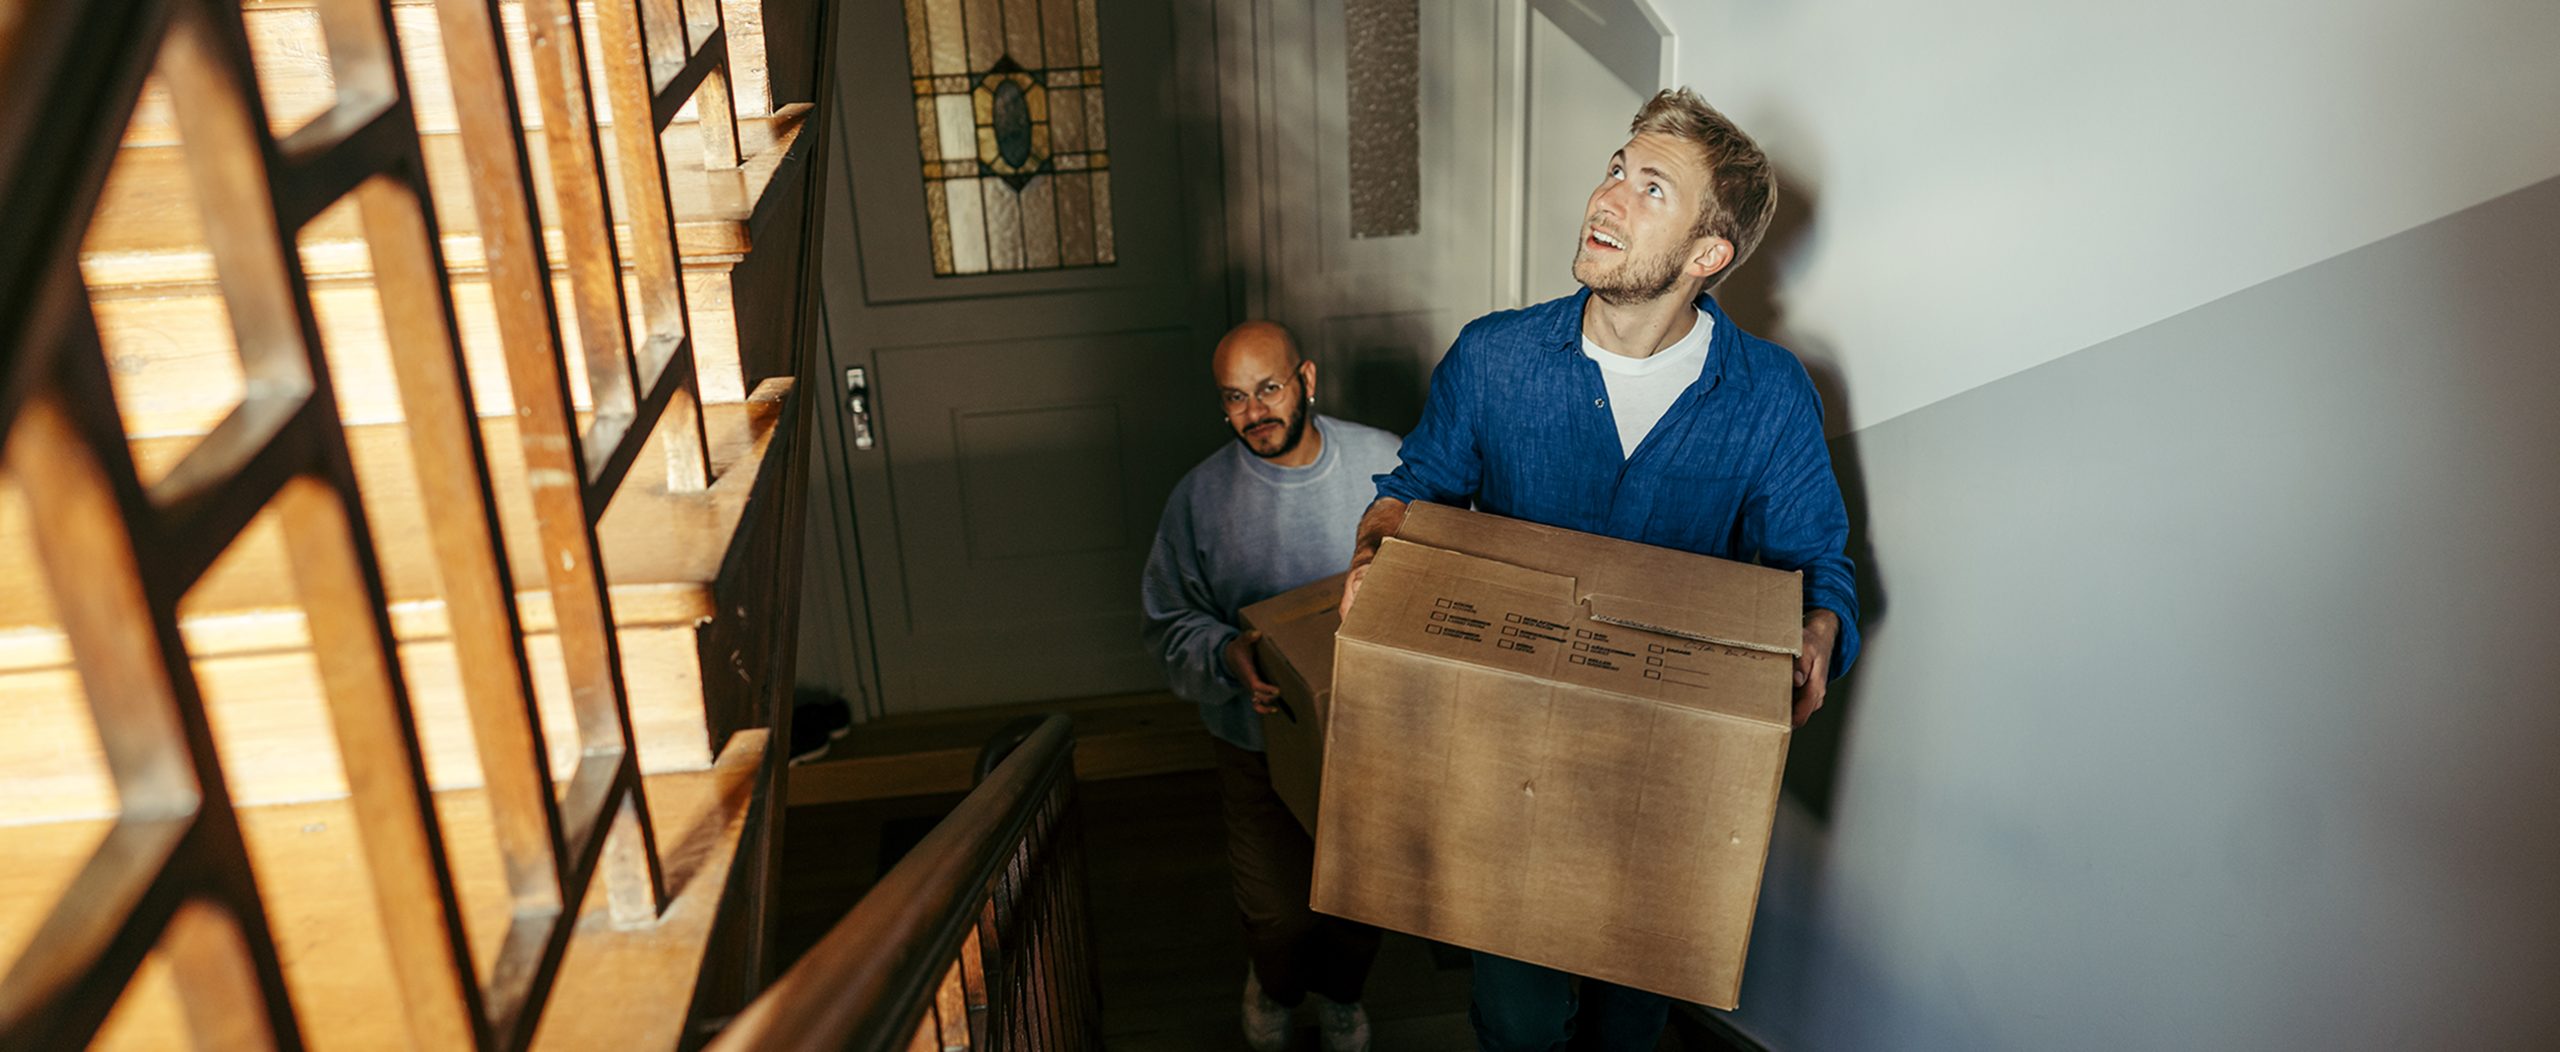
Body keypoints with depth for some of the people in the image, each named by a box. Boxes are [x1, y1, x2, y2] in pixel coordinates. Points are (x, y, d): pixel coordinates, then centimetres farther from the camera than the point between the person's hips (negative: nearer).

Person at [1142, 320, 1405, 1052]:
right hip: (1262, 740, -1)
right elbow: (1170, 621, -4)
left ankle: (1340, 990, 52)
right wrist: (1228, 655, -24)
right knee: (1280, 912, 2)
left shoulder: (1386, 462, -10)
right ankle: (1274, 985, 41)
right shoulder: (1200, 496, -11)